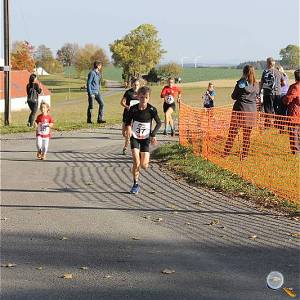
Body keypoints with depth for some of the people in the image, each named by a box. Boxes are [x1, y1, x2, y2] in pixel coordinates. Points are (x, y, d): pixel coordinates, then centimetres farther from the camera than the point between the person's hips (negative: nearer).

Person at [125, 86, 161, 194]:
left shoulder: (151, 110, -12)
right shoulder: (133, 109, -9)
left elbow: (159, 123, -1)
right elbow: (128, 121, 4)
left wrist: (153, 134, -13)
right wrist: (128, 127, -19)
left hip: (146, 138, 0)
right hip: (135, 137, 0)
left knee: (144, 165, -5)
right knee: (136, 163, -13)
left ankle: (145, 158, 33)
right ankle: (135, 184, 2)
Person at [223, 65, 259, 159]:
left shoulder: (241, 83, -8)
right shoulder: (256, 85, 2)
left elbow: (233, 96, -2)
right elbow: (256, 98, 12)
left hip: (239, 110, -3)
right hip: (251, 111, 3)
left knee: (232, 132, 4)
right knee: (247, 134, 9)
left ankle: (226, 153, 6)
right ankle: (244, 154, 11)